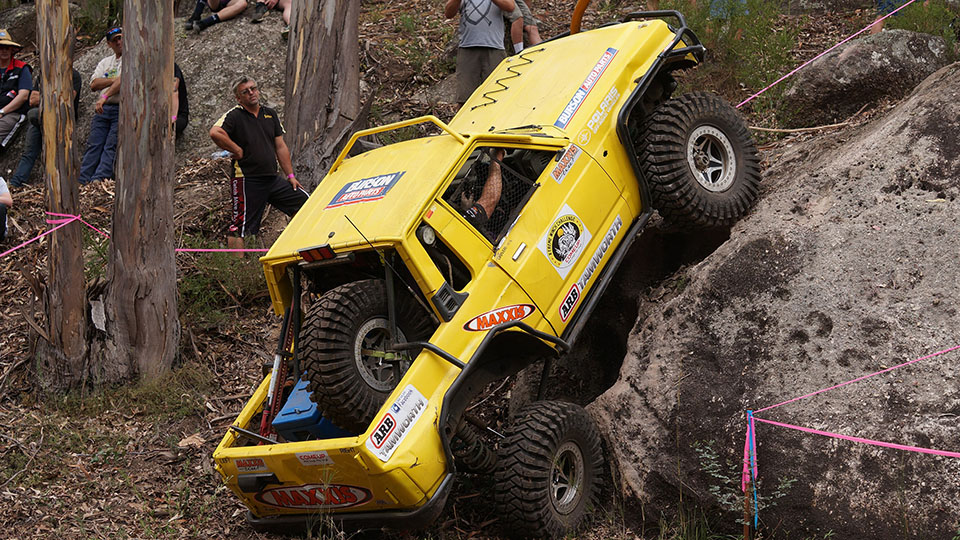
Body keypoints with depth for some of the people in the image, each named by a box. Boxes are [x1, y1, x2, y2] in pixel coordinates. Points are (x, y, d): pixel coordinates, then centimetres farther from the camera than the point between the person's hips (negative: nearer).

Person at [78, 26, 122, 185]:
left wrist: (104, 97, -17)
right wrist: (115, 80, -4)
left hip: (123, 108, -5)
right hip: (103, 109, 5)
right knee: (93, 145, -4)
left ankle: (98, 180, -21)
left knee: (111, 147, -14)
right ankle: (81, 181, -10)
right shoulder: (105, 62, 23)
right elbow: (94, 84, 10)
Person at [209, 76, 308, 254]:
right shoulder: (234, 116, -5)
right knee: (240, 228, -6)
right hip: (247, 181, -6)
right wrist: (238, 151, -14)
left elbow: (281, 147, 16)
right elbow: (215, 133, -24)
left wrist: (290, 176, 12)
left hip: (273, 179, 6)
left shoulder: (270, 114, 14)